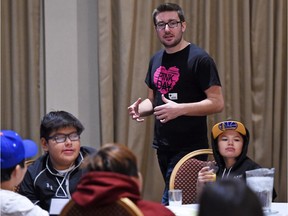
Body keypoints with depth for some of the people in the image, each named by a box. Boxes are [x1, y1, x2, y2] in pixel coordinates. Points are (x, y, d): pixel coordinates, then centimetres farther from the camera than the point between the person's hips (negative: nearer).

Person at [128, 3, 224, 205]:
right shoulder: (156, 60, 11)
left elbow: (217, 103, -15)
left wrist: (180, 109, -25)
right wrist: (139, 109, -2)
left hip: (190, 147, -7)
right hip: (162, 145, 7)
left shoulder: (199, 59, -11)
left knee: (169, 204, -12)